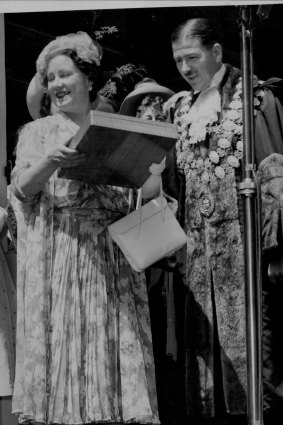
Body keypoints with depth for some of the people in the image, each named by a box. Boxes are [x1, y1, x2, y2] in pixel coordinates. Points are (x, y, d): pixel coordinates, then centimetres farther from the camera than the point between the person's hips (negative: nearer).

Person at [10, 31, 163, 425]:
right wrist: (52, 160, -20)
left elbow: (152, 182, 10)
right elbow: (22, 187, -2)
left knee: (116, 345, -6)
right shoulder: (37, 131, 12)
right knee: (60, 341, -6)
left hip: (111, 255, 1)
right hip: (56, 253, -1)